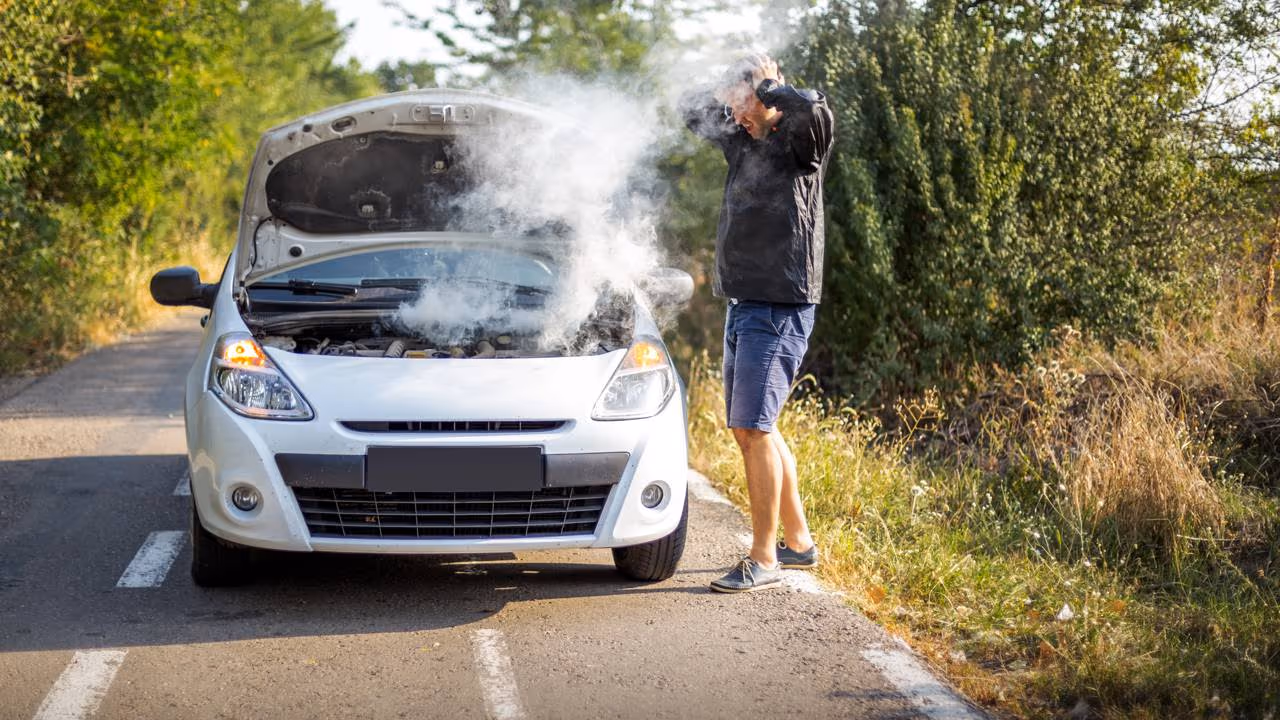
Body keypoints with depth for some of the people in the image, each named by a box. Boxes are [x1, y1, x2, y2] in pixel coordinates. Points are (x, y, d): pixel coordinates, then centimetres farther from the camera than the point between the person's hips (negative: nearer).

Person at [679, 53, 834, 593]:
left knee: (754, 429, -12)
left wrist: (766, 85, -13)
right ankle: (799, 541, 24)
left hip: (780, 309, -9)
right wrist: (730, 89, 8)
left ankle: (764, 560, -8)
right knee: (751, 429, 13)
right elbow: (692, 109, 26)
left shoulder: (799, 144, -7)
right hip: (742, 305, 9)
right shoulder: (743, 143, 14)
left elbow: (816, 111, -30)